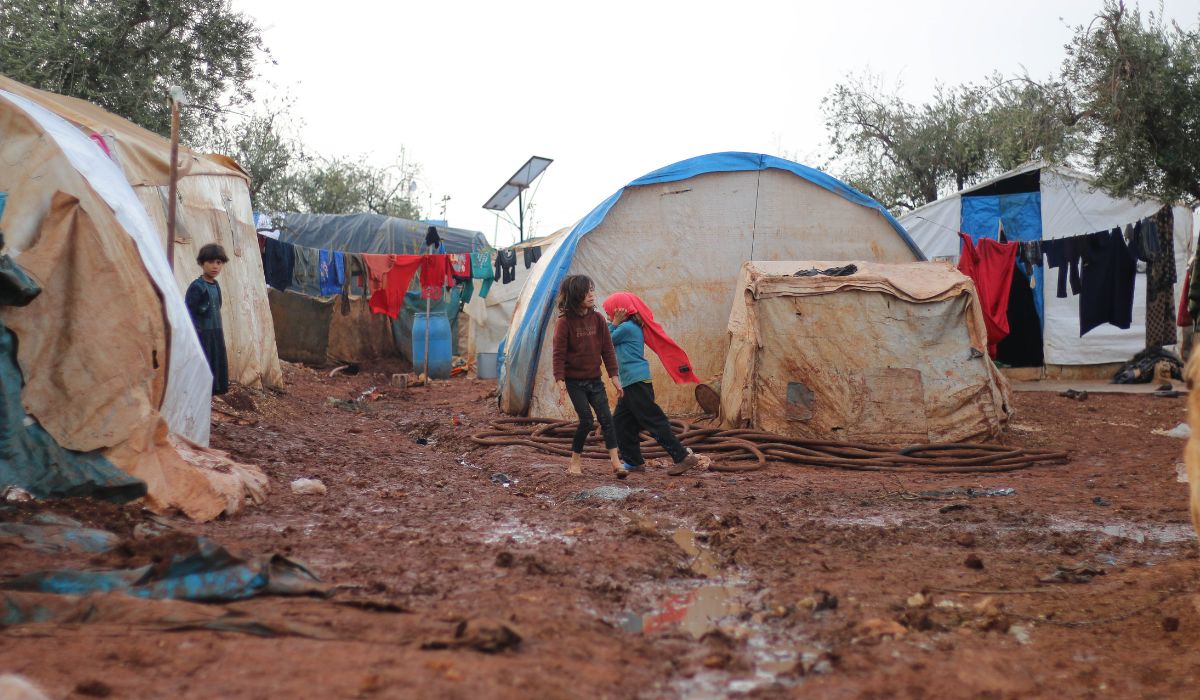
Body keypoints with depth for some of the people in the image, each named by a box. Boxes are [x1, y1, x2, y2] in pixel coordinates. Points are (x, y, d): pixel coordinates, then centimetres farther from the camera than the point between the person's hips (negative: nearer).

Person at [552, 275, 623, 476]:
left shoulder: (597, 318, 1)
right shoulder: (565, 322, -12)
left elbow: (607, 349, 5)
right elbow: (559, 353, -12)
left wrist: (614, 376, 4)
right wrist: (560, 381, -18)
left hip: (594, 379, 4)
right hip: (574, 381, -4)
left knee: (606, 418, -3)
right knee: (586, 420, -7)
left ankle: (615, 461, -2)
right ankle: (575, 461, 11)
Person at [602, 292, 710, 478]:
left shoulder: (626, 328, -12)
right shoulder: (632, 327, 18)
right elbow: (607, 342, 19)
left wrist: (614, 324, -1)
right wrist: (615, 324, 7)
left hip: (637, 382, -10)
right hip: (631, 384, 10)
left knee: (654, 421, -9)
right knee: (620, 422, 12)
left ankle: (684, 457, -10)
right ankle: (633, 461, 17)